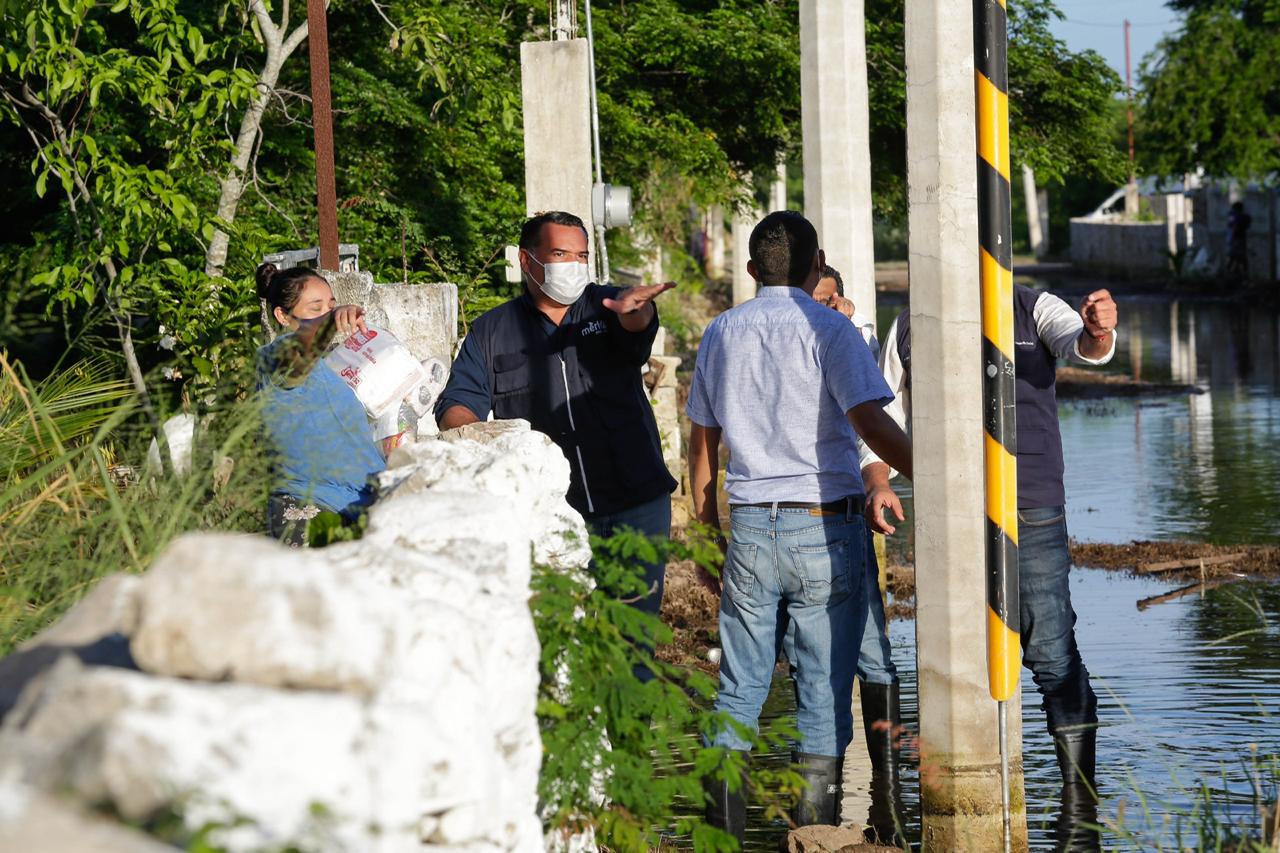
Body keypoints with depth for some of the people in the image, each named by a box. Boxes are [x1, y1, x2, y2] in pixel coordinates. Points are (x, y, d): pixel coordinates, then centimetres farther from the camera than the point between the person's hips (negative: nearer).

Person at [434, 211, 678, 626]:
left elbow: (637, 327, -16)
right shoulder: (491, 332, 8)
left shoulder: (606, 306, 7)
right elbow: (456, 407, 3)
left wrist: (633, 307, -42)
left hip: (636, 506, 0)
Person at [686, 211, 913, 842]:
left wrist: (707, 539, 23)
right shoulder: (827, 330, -5)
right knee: (824, 689, 2)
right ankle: (815, 829, 3)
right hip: (824, 529, -4)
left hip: (749, 527, 4)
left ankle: (721, 828, 7)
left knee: (739, 688, 9)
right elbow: (870, 422, -19)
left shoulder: (721, 334, 11)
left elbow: (702, 447, 16)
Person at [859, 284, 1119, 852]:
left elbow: (1081, 346, -16)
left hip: (1031, 515, -3)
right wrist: (876, 485, -6)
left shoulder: (1033, 310, 4)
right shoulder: (909, 330, 10)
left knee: (1052, 655, -8)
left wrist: (1098, 332, -41)